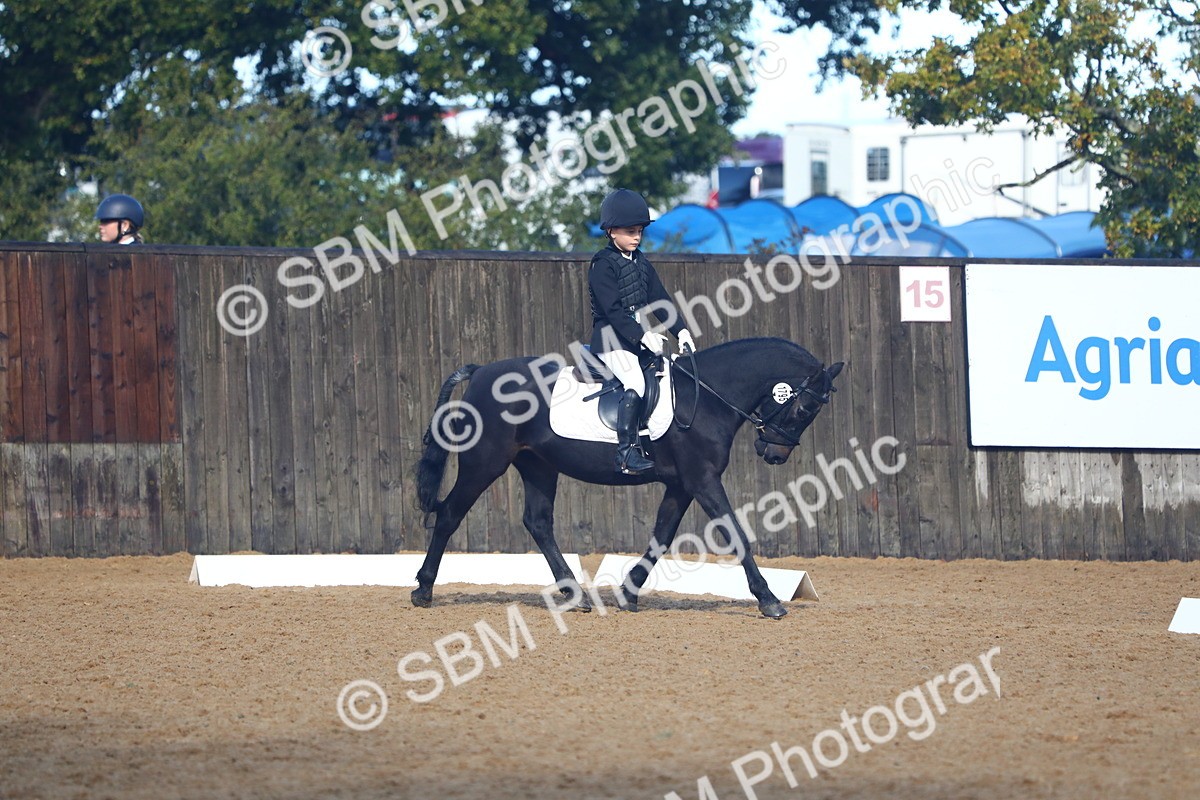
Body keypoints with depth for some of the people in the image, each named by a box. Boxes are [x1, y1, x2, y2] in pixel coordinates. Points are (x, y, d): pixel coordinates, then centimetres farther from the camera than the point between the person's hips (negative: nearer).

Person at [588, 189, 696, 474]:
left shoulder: (641, 263, 16)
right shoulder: (603, 265, -9)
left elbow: (659, 300, 15)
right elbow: (612, 309, -17)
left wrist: (680, 330, 2)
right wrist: (641, 335, -23)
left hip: (640, 337, 9)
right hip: (612, 339, -9)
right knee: (636, 384, -26)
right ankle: (626, 452, -29)